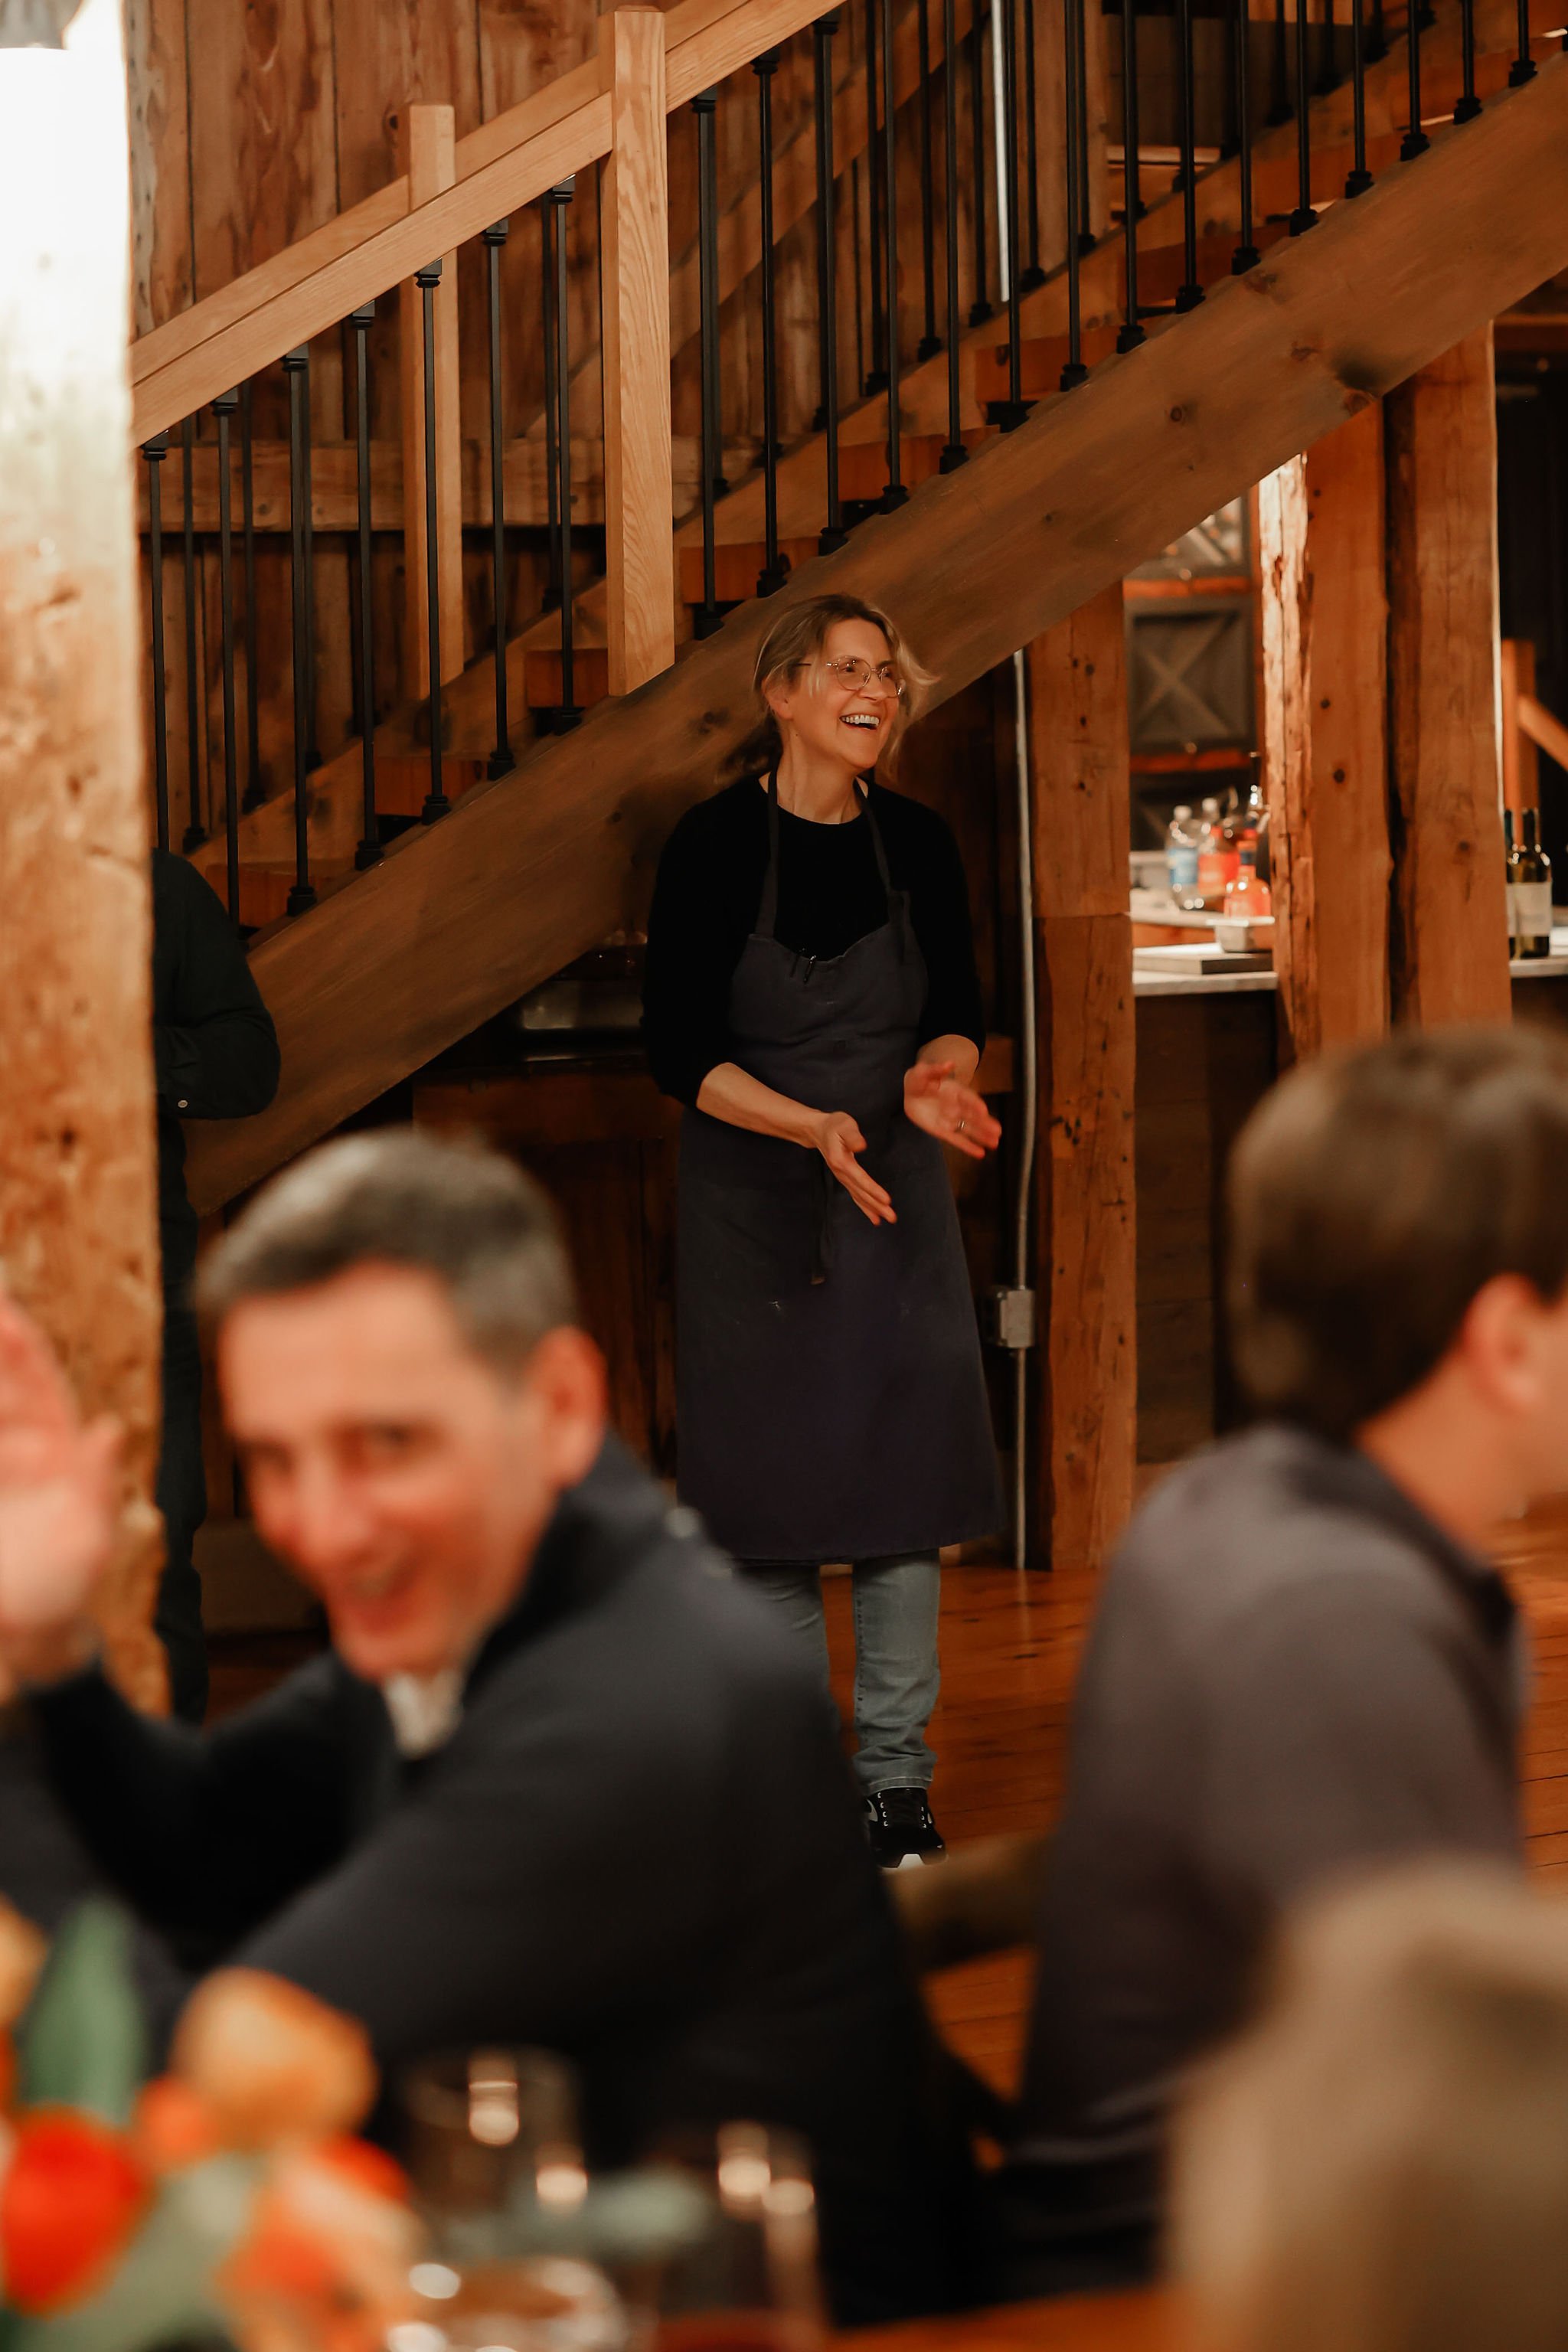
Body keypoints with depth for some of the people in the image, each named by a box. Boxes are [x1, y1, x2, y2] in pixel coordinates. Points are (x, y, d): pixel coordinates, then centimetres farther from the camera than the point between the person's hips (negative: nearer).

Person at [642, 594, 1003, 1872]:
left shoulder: (918, 841, 1)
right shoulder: (716, 842, -9)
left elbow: (961, 1011, 7)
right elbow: (677, 1048, -11)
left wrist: (937, 1074, -17)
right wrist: (813, 1126, -24)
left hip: (896, 1193, 3)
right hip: (752, 1200, -2)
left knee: (905, 1479, 0)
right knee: (769, 1487, 2)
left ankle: (896, 1778, 8)